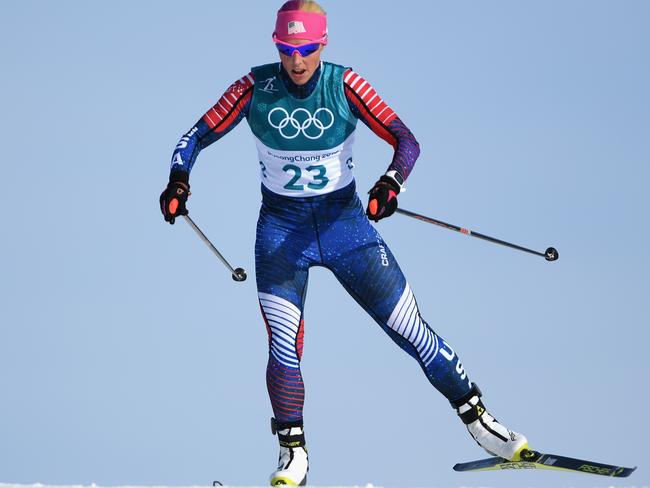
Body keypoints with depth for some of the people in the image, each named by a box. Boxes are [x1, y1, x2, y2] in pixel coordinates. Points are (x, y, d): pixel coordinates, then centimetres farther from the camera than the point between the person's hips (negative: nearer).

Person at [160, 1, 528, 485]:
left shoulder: (346, 86, -12)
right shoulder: (256, 88, -9)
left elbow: (406, 140, -16)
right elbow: (200, 135, -3)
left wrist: (391, 182, -36)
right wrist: (179, 179, -22)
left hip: (346, 223, 0)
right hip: (281, 231, 0)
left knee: (410, 329, 0)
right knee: (285, 349, -15)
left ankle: (475, 415, 18)